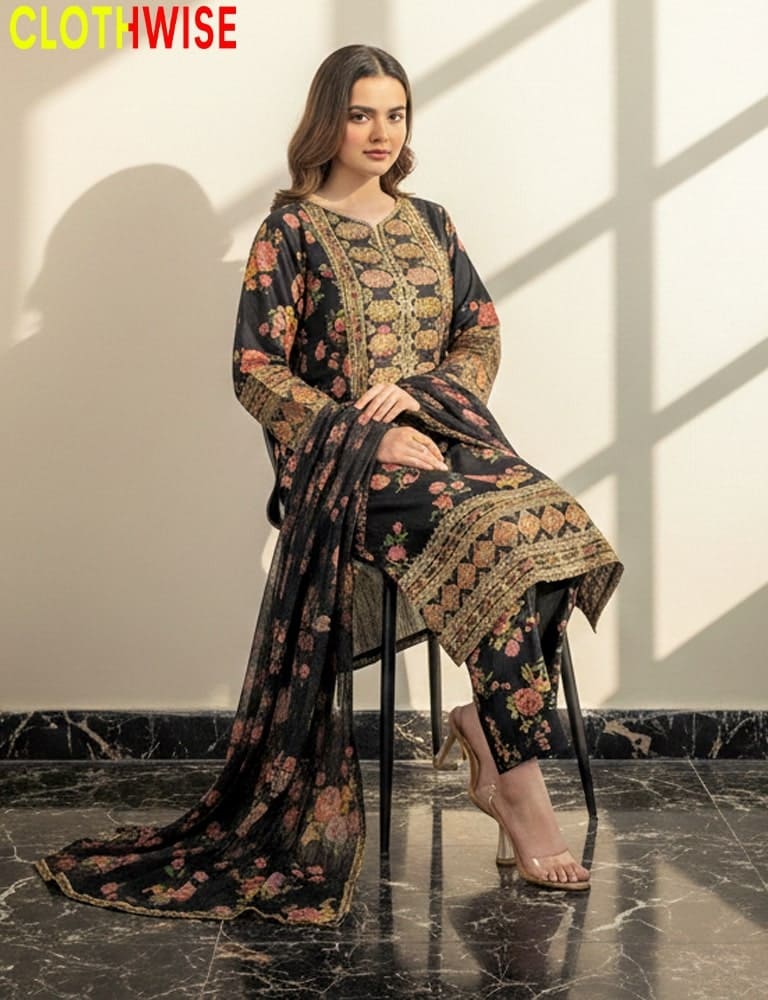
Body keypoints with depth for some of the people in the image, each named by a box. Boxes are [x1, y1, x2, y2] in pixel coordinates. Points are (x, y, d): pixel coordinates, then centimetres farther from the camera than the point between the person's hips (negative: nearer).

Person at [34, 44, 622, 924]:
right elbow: (257, 372, -5)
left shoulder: (429, 223, 18)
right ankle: (519, 790, -21)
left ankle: (483, 727, -10)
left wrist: (418, 392, -8)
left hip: (445, 433, 5)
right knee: (498, 536, -32)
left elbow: (483, 337, 14)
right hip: (343, 458, -5)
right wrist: (368, 435, -15)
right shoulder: (291, 231, 2)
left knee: (558, 523, -27)